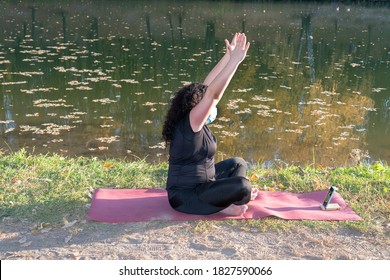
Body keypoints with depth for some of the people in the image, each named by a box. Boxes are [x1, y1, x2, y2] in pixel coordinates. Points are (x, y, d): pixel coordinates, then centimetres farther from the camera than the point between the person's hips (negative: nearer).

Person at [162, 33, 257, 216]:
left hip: (199, 184, 10)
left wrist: (229, 55, 1)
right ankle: (223, 206, 1)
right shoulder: (190, 124, -22)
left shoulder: (190, 121, 2)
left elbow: (208, 85, 2)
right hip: (185, 196, -10)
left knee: (237, 164, 21)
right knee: (242, 186, -27)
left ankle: (226, 197, 0)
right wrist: (235, 60, -31)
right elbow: (212, 93, -32)